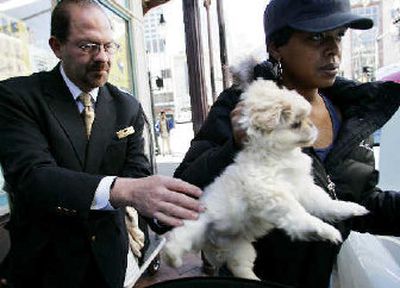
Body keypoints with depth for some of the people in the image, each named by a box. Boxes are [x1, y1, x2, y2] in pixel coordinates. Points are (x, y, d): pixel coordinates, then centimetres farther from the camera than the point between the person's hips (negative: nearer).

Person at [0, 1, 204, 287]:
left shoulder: (128, 107, -3)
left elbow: (136, 175, -10)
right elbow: (31, 175, -28)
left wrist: (163, 206, -32)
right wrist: (123, 189, -44)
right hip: (46, 260, -3)